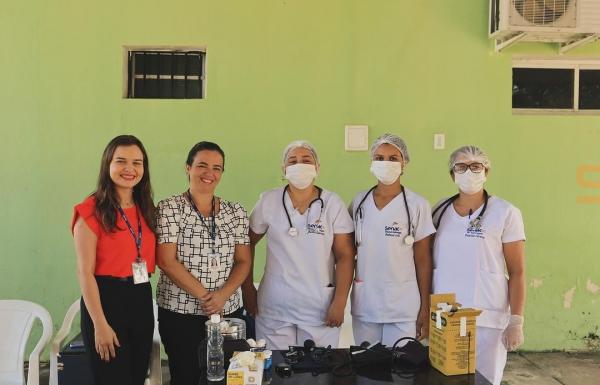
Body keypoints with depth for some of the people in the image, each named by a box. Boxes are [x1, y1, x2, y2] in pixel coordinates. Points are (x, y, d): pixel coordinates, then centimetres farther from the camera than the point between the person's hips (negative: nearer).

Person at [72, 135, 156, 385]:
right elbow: (85, 272, -13)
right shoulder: (91, 211, -10)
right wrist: (100, 324, -16)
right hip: (106, 300, -6)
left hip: (142, 301, 7)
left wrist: (143, 296, 7)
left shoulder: (144, 209, 10)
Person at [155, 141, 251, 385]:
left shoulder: (236, 212, 8)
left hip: (228, 311, 3)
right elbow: (167, 261, -11)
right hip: (180, 313, -3)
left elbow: (243, 262, 5)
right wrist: (204, 295, -14)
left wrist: (222, 294, -12)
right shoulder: (169, 209, -4)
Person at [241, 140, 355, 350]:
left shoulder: (333, 204, -1)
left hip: (321, 309, 0)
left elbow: (345, 256, -2)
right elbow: (247, 244, 9)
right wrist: (247, 288, 7)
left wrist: (339, 302, -7)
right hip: (274, 308, 1)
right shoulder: (268, 201, 0)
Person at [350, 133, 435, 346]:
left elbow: (423, 259, -3)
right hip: (364, 305, 3)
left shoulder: (417, 205, -5)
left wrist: (425, 307, -4)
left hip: (404, 308, -3)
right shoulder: (359, 202, 4)